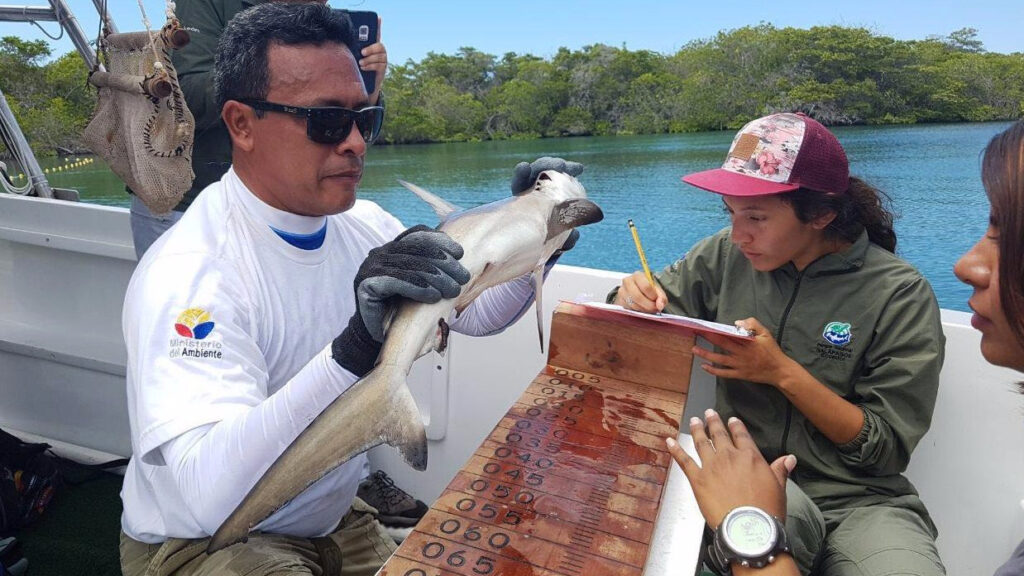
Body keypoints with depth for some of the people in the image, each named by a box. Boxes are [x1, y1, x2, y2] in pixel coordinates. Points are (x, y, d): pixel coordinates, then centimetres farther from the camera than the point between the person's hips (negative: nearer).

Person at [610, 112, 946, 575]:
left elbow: (888, 450, -7)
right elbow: (654, 309, 11)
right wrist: (632, 298, -14)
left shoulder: (901, 295, -9)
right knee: (785, 515, -34)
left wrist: (784, 372, -20)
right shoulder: (727, 255, -2)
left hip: (860, 497, 0)